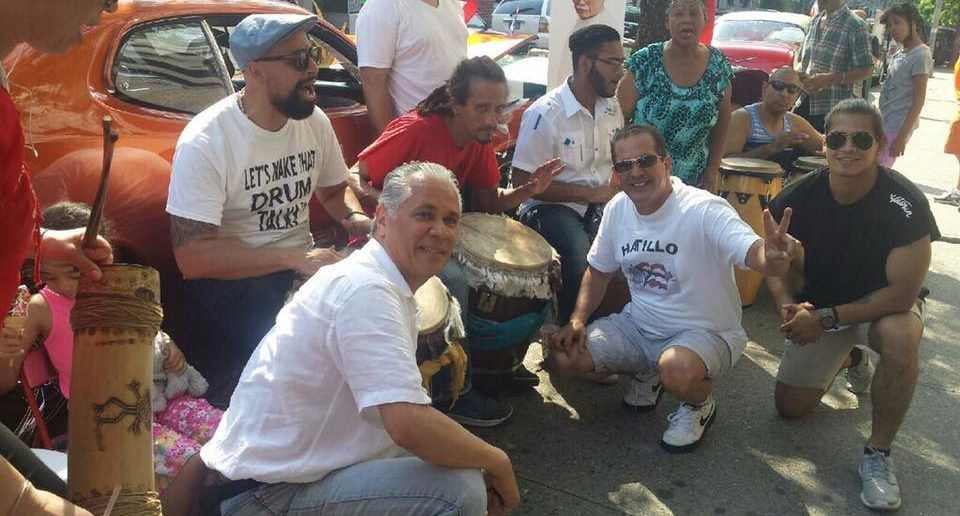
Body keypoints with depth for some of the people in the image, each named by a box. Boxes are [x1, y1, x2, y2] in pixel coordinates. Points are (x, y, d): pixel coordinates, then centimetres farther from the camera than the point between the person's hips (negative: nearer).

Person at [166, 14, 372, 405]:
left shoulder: (314, 121, -1)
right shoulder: (205, 142, -19)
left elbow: (334, 190, 17)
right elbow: (193, 258, -22)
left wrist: (355, 217, -7)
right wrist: (294, 259, -26)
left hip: (303, 264, 6)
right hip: (229, 279, -6)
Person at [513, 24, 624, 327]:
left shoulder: (611, 107, 7)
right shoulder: (545, 114, -15)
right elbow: (524, 182, -14)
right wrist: (590, 194, -16)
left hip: (601, 204, 6)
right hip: (550, 207, -6)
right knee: (584, 265, -33)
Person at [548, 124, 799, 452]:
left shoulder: (704, 210, -24)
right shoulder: (617, 209, -4)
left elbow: (755, 254, -38)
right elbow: (598, 271, 10)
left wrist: (773, 257, -63)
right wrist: (577, 321, -4)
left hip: (706, 333, -6)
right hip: (638, 325, 6)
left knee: (677, 370, -39)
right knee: (561, 356, -7)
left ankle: (700, 405, 1)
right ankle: (648, 374, 19)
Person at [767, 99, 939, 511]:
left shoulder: (905, 203, -28)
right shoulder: (798, 199, -19)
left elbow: (902, 293, -26)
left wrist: (827, 319, -30)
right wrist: (788, 305, -26)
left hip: (885, 303, -3)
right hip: (819, 304, 4)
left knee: (899, 337, -39)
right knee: (790, 408, 4)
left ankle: (878, 454, -18)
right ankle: (849, 359, 36)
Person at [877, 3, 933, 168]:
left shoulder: (920, 55, -14)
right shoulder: (899, 53, 11)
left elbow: (918, 100, -17)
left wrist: (902, 136, -20)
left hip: (897, 127, -8)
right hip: (884, 123, 8)